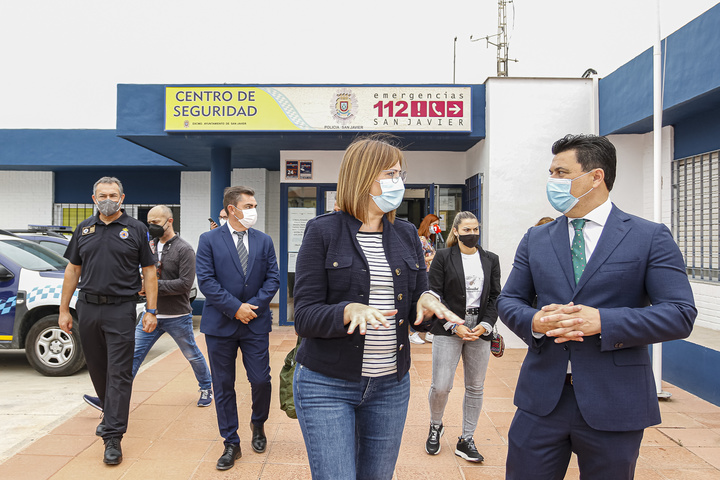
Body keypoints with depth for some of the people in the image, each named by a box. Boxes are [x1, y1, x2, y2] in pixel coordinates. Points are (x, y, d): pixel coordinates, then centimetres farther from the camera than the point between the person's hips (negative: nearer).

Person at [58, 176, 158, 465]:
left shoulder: (136, 229, 0)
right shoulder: (84, 229, 11)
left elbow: (149, 272, -1)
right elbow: (73, 271, 14)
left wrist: (151, 311, -7)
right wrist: (64, 310, 9)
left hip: (121, 310, -4)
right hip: (87, 308, 4)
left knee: (119, 373, -5)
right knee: (97, 368, 15)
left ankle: (113, 437, 0)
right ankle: (110, 413, 38)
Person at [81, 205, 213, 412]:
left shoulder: (184, 249, -13)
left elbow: (185, 284, -20)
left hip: (177, 317, -5)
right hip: (152, 314, 6)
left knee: (192, 355, 11)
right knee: (133, 354, 2)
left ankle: (207, 389, 32)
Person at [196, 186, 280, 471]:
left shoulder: (264, 241, 6)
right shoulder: (209, 240, -1)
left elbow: (273, 278, 2)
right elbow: (205, 280, -8)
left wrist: (254, 306, -10)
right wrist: (235, 307, -14)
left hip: (255, 323, 2)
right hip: (220, 324, -1)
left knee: (261, 380, 2)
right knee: (223, 386, 7)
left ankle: (258, 424, 33)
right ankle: (231, 444, 22)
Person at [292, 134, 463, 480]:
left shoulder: (406, 234, 7)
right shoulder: (323, 231, -8)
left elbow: (415, 311, 9)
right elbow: (304, 317, -12)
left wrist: (426, 303, -14)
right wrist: (349, 311, -30)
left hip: (391, 384, 5)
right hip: (328, 385, -4)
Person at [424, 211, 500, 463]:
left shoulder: (491, 260, 9)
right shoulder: (443, 257, -1)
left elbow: (495, 297, 8)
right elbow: (435, 295, -4)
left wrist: (485, 325, -7)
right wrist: (454, 325, -13)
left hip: (480, 329, 3)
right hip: (448, 329, -3)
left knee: (475, 387, 9)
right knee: (441, 386, -5)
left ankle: (466, 440, 24)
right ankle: (435, 427, 25)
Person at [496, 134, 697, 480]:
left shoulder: (651, 237, -2)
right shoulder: (535, 239, 8)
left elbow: (681, 313, -8)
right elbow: (508, 300, 9)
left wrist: (603, 322, -21)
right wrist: (533, 321, -14)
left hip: (614, 402, -2)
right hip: (541, 397, 3)